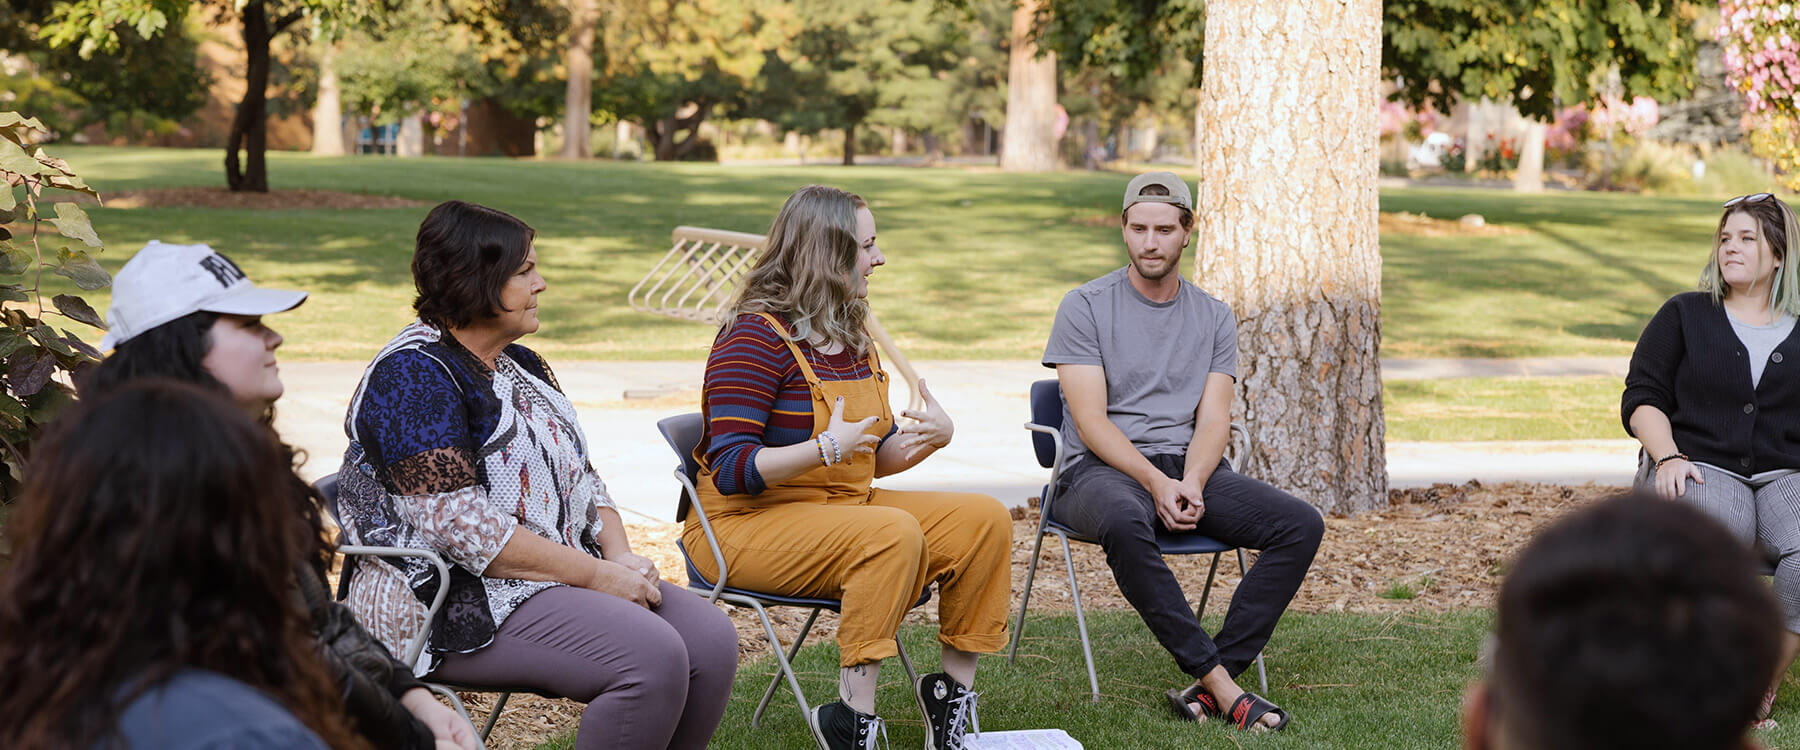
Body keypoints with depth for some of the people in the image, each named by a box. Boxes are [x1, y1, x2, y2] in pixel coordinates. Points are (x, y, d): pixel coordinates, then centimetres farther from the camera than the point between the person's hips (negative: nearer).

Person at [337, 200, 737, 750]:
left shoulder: (520, 365, 17)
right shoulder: (412, 375, -13)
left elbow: (579, 478, 20)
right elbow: (461, 527, -22)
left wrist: (620, 556, -2)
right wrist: (596, 574, -20)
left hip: (561, 578, 9)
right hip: (459, 607, -9)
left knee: (712, 639, -11)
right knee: (652, 658, -28)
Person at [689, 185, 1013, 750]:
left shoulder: (853, 337, 13)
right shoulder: (757, 338, -14)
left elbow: (875, 457, 19)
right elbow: (731, 469, -20)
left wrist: (931, 437, -3)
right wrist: (826, 448, -32)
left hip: (845, 508, 8)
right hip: (747, 524, -8)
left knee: (985, 520, -7)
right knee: (894, 533, -34)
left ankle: (953, 688, 0)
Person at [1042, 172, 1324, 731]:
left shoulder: (1215, 318, 15)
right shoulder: (1085, 307, 2)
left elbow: (1213, 420, 4)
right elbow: (1092, 423, -7)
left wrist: (1190, 485, -17)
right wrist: (1157, 484, -21)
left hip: (1191, 467, 4)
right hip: (1102, 469, -4)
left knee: (1302, 525, -19)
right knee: (1123, 522, -41)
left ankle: (1209, 685, -26)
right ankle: (1219, 681, -36)